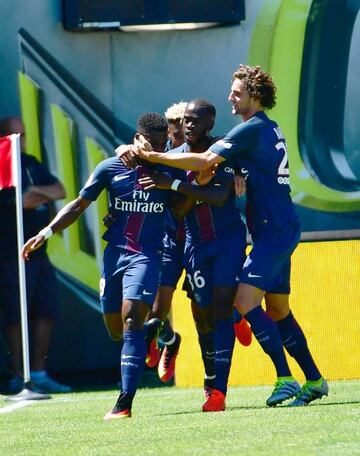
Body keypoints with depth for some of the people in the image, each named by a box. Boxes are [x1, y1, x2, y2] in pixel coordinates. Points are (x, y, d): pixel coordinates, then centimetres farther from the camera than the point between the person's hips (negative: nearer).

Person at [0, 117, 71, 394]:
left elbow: (61, 191, 12)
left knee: (46, 313, 8)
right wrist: (46, 195, -1)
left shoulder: (30, 163, 17)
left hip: (39, 253, 8)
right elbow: (24, 201, -19)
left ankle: (39, 374, 14)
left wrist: (39, 192, -7)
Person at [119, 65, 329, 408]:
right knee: (279, 311, 14)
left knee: (246, 301, -17)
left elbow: (204, 161, -21)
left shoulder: (252, 129, -13)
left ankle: (286, 379, -19)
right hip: (282, 229, 10)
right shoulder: (270, 129, 17)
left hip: (274, 231, -10)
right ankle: (314, 380, 19)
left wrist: (153, 157, -18)